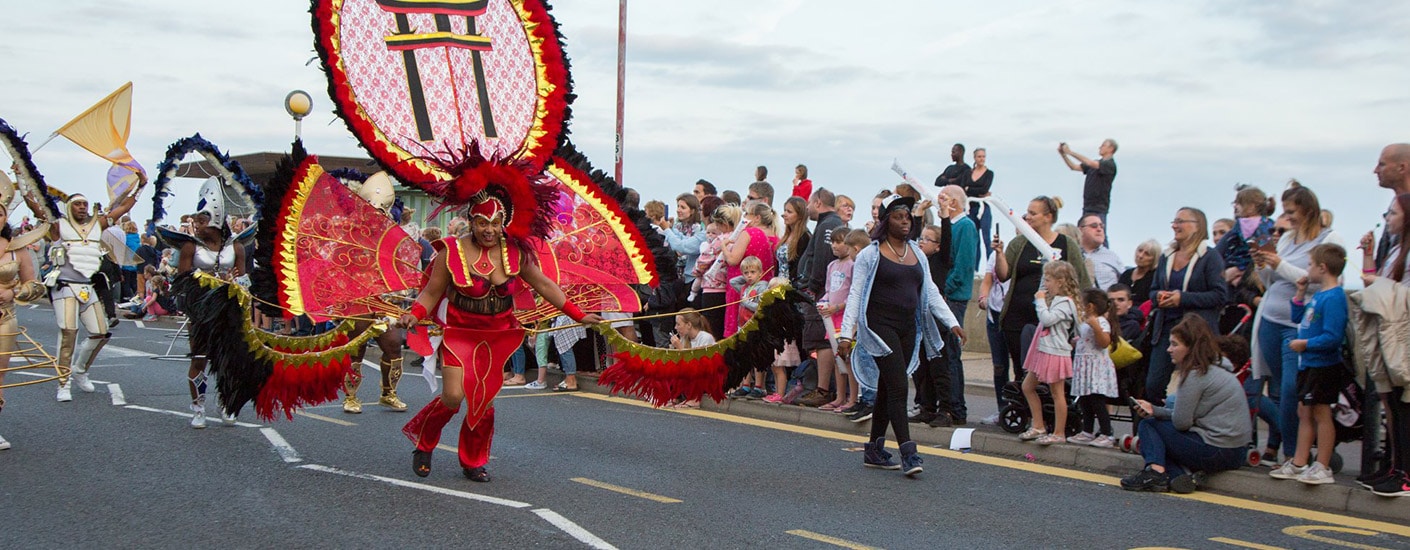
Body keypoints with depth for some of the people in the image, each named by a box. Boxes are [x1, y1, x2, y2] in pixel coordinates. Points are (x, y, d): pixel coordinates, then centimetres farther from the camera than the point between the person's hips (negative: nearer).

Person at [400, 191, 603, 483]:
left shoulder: (516, 253, -2)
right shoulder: (452, 251, -10)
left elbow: (544, 285, 7)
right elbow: (431, 294, -5)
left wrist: (578, 316, 6)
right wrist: (414, 315, -25)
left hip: (499, 335, 3)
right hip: (460, 332, -3)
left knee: (484, 399, 2)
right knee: (453, 395, -14)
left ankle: (473, 461, 23)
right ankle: (423, 444, 15)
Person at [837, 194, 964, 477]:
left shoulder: (916, 252, 13)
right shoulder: (870, 255, -4)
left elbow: (930, 291, 15)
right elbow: (855, 295, -6)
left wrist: (951, 322, 6)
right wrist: (846, 334, -12)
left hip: (908, 328, 6)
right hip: (880, 327, -6)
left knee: (887, 389, 11)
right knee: (897, 387, -14)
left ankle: (874, 449, 20)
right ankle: (907, 453, -15)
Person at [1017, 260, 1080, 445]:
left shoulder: (1065, 302, -15)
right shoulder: (1056, 300, 16)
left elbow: (1047, 319, -24)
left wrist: (1040, 301, -15)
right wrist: (1042, 301, 13)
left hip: (1055, 352, -11)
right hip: (1043, 350, 11)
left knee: (1057, 393, -2)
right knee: (1027, 386, 13)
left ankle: (1059, 433, 4)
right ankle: (1038, 426, 19)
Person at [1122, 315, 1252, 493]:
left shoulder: (1195, 375, -14)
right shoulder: (1218, 370, 15)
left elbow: (1181, 421, -15)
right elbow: (1188, 415, 15)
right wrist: (1155, 410, 6)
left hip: (1215, 451, -10)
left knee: (1148, 425, 4)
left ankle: (1155, 471, -17)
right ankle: (1186, 474, -1)